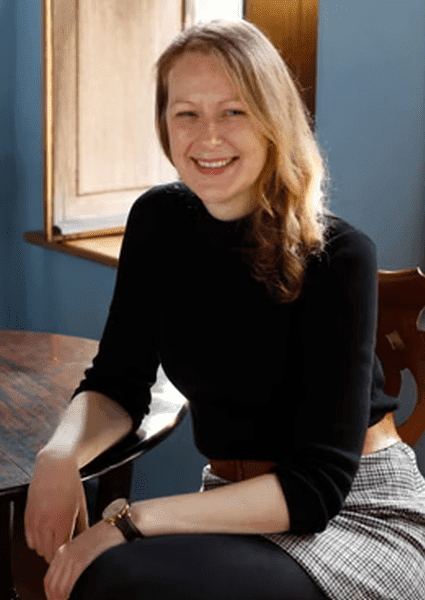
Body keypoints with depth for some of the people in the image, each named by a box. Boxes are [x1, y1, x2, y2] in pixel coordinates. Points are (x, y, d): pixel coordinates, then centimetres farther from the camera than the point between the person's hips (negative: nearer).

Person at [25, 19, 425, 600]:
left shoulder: (338, 256, -17)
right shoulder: (158, 221, -1)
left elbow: (318, 484, -21)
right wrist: (61, 453, -19)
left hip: (362, 513, -4)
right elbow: (118, 384, 4)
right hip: (234, 505, 5)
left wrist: (131, 523, -28)